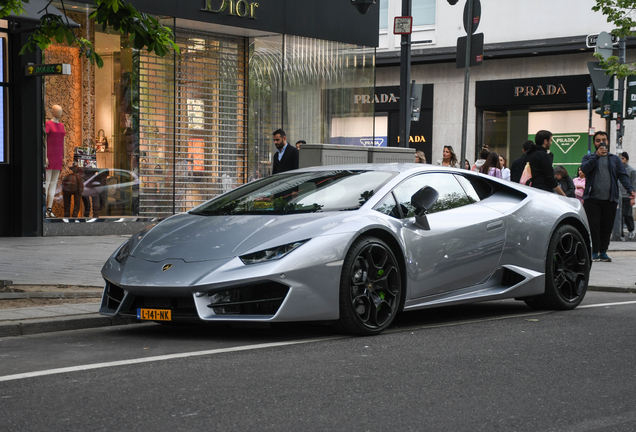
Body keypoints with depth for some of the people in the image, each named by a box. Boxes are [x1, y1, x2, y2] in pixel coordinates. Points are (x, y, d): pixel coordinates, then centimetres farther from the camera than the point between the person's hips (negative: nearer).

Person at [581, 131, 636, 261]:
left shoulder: (615, 159, 17)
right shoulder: (589, 157, 12)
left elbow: (623, 176, 8)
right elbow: (584, 168, -9)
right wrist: (597, 155, -17)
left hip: (610, 199, 2)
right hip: (592, 198, -2)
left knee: (607, 227, 2)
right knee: (594, 226, -8)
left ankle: (603, 252, 10)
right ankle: (594, 252, -3)